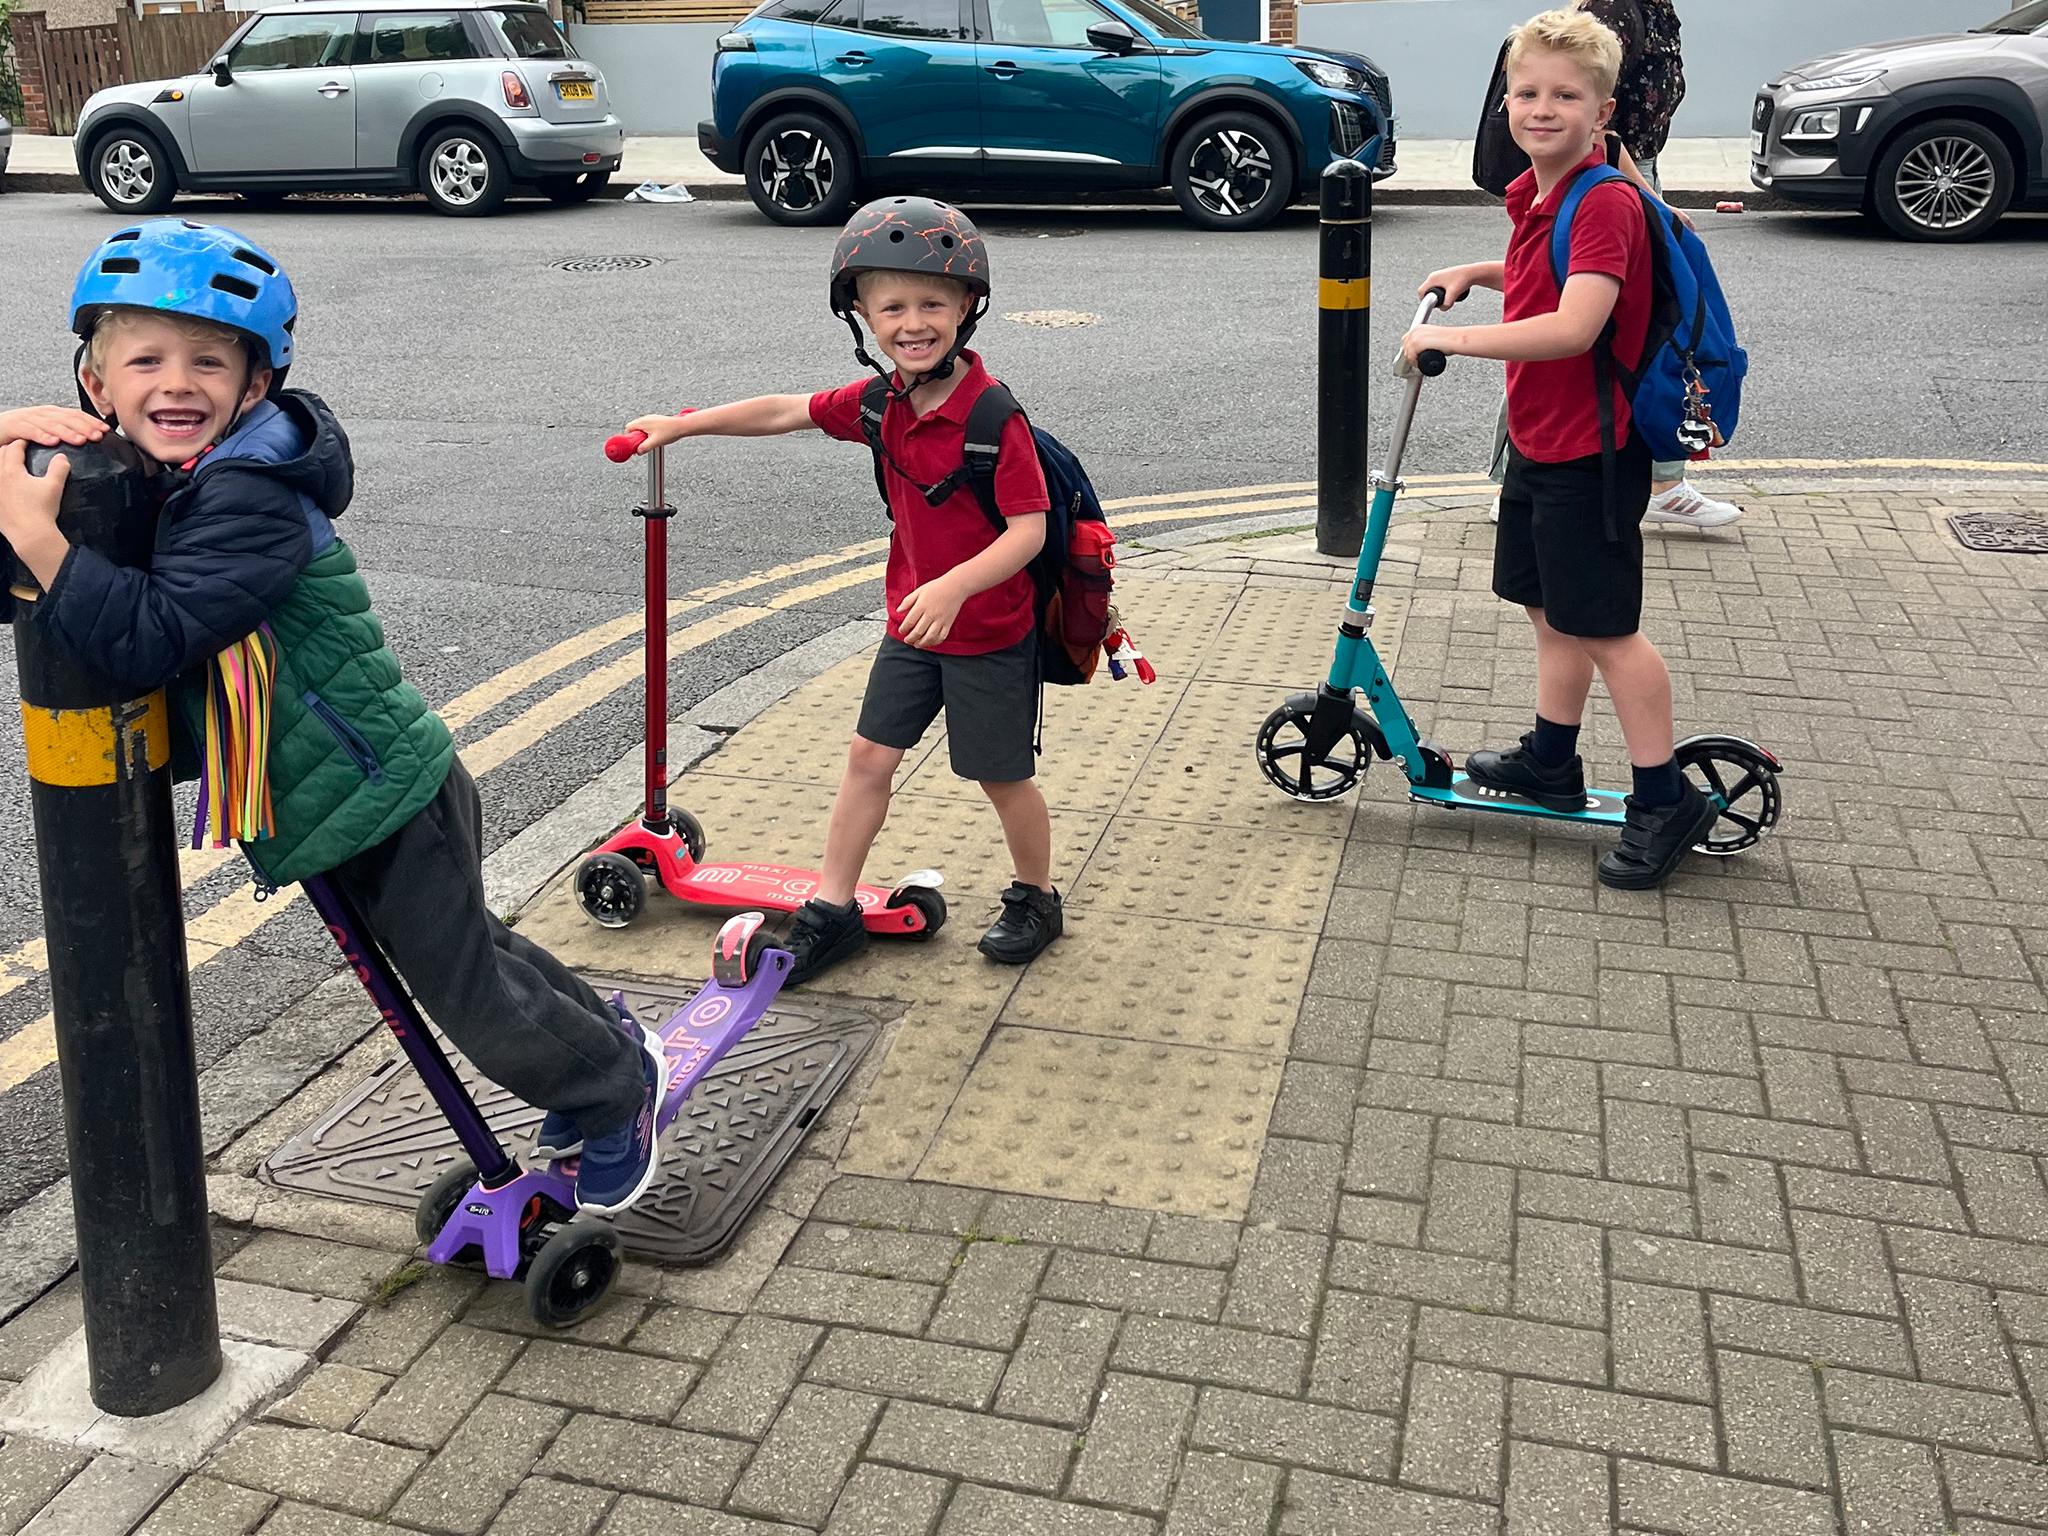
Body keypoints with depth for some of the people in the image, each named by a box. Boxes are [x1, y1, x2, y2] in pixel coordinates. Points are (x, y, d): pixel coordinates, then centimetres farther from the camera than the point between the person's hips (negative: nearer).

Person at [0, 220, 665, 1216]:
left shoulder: (250, 498, -25)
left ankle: (618, 1085, 30)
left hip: (387, 799, -9)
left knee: (471, 996, 5)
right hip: (328, 806, 9)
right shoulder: (150, 483, 2)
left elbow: (148, 640, -35)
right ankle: (596, 1039, 47)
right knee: (462, 950, 25)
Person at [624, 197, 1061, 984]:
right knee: (869, 754, 10)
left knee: (1002, 774, 8)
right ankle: (832, 909, 22)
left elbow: (1029, 528, -27)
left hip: (989, 631, -6)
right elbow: (786, 411, 9)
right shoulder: (881, 402, -3)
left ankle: (1035, 899, 32)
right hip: (912, 622, 7)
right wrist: (682, 425, 11)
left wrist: (954, 586, -40)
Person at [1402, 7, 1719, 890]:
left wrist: (1452, 339, -30)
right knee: (1549, 610, 18)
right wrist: (1475, 274, 13)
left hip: (1590, 453, -9)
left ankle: (1664, 800, 9)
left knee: (1604, 626, -2)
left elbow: (1573, 325, -35)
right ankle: (1550, 763, 33)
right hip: (1537, 442, 9)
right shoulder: (1535, 195, 7)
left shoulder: (1604, 202, -22)